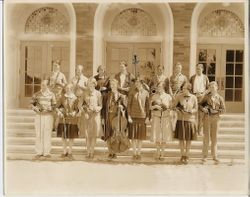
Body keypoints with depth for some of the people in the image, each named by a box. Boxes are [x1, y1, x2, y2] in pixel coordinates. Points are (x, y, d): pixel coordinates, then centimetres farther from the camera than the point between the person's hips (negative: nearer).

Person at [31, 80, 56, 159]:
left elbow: (54, 105, 2)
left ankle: (47, 152, 7)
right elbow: (32, 104, 9)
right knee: (38, 134, 0)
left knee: (47, 134, 0)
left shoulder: (51, 95, 2)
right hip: (39, 116, 1)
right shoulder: (36, 94, 5)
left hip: (48, 116, -1)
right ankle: (39, 152, 8)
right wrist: (36, 108, -11)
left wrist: (48, 109, -16)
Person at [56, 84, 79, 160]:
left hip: (72, 119, -2)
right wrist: (58, 112, -13)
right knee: (63, 136, 8)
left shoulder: (74, 98, -3)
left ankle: (70, 152, 18)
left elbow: (76, 109, -3)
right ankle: (65, 152, 22)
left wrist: (74, 113, -23)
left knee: (71, 136, 4)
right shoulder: (63, 97, 3)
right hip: (63, 119, 2)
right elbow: (58, 106, 6)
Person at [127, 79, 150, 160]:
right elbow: (128, 104, -2)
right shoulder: (132, 93, -4)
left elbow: (147, 105, 5)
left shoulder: (146, 93, 1)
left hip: (142, 116, 1)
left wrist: (147, 117, 2)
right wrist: (129, 116, -7)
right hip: (133, 116, -1)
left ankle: (139, 153, 16)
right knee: (133, 135, 2)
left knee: (141, 135, 6)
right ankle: (134, 153, 13)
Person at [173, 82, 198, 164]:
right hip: (181, 119, 0)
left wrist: (189, 111, -16)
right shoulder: (179, 96, -3)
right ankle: (182, 156, 16)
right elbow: (174, 106, 5)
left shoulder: (193, 98, -4)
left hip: (190, 120, 0)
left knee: (188, 139, 6)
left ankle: (187, 156, 20)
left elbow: (196, 109, 2)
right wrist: (178, 110, -15)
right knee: (181, 138, 2)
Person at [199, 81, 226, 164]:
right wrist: (203, 109, -12)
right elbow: (200, 104, 8)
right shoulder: (206, 96, 4)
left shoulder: (220, 98, 5)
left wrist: (217, 111, -13)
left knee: (214, 137, 6)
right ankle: (205, 155, 7)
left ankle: (214, 156, 14)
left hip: (216, 118, 1)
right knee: (206, 136, 1)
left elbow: (223, 109, 3)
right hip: (207, 118, -1)